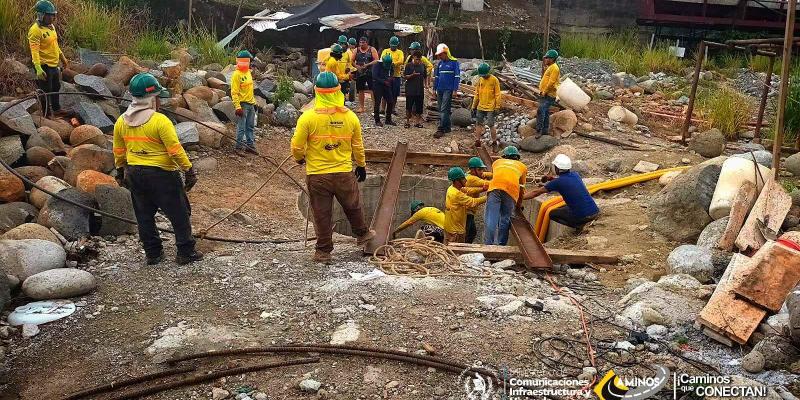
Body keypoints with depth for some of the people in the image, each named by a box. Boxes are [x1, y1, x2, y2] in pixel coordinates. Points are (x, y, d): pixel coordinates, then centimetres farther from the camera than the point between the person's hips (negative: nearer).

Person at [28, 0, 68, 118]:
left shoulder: (51, 26, 8)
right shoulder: (35, 30, -21)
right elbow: (34, 51, -27)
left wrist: (63, 57, 28)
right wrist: (38, 68, -35)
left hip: (54, 65, 9)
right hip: (44, 66, -9)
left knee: (56, 87, 24)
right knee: (46, 91, 2)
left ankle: (56, 109, 42)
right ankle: (47, 115, 15)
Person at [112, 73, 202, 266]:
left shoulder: (121, 122, 1)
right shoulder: (160, 121, -19)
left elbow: (118, 152, 11)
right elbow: (175, 150, -19)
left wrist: (121, 172, 24)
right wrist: (189, 171, -10)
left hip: (135, 175, 6)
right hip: (162, 174, -6)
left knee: (144, 216, 17)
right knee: (179, 214, 7)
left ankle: (153, 253, 24)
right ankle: (186, 252, 13)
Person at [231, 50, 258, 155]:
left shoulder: (248, 72, 11)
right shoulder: (236, 74, -12)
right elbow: (234, 92, -16)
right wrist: (238, 107, -22)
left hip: (251, 104, 8)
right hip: (243, 104, -8)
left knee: (250, 127, 14)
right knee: (241, 128, -5)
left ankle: (250, 145, 23)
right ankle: (238, 146, 4)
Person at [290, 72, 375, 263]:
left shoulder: (308, 117, -15)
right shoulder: (350, 117, -6)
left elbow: (297, 146, -9)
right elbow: (358, 146, 6)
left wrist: (300, 158, 14)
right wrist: (361, 165, 22)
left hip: (317, 175, -2)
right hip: (344, 173, 2)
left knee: (322, 214, 11)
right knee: (353, 207, 24)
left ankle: (323, 251, 21)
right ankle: (362, 234, 45)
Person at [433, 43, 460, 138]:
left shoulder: (454, 62, -6)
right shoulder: (440, 63, 12)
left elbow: (457, 76, -8)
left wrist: (455, 89, -12)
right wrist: (434, 88, 14)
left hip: (448, 89, -7)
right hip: (440, 90, 7)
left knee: (444, 109, -11)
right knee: (441, 109, 10)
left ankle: (441, 129, -13)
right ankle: (447, 128, 21)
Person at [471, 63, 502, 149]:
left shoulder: (494, 80, -7)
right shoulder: (480, 80, 7)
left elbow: (498, 95, -7)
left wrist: (497, 107, -10)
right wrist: (474, 106, 13)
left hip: (490, 108, -5)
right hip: (480, 107, 5)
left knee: (491, 125, -2)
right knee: (478, 124, 8)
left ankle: (494, 143, 10)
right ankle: (477, 142, 16)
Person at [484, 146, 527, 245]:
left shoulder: (497, 162, 35)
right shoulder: (522, 166, 32)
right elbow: (521, 188, 35)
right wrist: (519, 204, 47)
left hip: (495, 186, 0)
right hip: (512, 189, 0)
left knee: (490, 218, -4)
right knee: (505, 219, 8)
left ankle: (488, 245, -10)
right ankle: (501, 245, 7)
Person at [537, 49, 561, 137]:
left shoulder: (554, 68, -13)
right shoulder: (550, 67, 19)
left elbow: (551, 82, -21)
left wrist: (545, 92, -17)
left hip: (548, 95, -10)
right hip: (545, 94, 10)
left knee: (540, 112, -17)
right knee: (545, 113, 14)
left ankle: (539, 130, -17)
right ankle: (545, 130, 20)